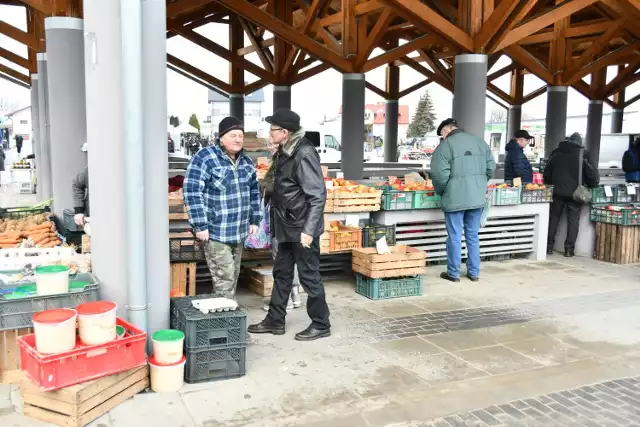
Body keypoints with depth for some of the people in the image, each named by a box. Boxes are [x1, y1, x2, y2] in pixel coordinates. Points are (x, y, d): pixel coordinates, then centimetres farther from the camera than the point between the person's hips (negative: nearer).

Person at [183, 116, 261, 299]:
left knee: (233, 277, 15)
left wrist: (254, 220, 13)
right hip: (216, 232, -7)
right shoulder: (205, 157, -13)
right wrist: (200, 225, -19)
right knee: (224, 278, -6)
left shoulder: (245, 160, 9)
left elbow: (254, 191, 18)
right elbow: (192, 191, -17)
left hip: (239, 231, 7)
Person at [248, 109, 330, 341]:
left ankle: (321, 325, 18)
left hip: (302, 228, -9)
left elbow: (318, 195, -21)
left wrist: (308, 230, -25)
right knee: (281, 274, 17)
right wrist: (275, 222, 20)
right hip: (287, 227, 9)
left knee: (309, 277, 3)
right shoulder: (285, 152, 8)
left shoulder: (304, 154, -19)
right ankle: (275, 321, 30)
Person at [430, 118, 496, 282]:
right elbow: (490, 166, 10)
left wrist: (440, 191, 2)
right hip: (478, 198, 5)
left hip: (455, 199, -5)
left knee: (455, 238, 5)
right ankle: (474, 272, 22)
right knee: (473, 236, 15)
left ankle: (453, 273, 13)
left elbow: (440, 174, -14)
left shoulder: (445, 145, -8)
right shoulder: (479, 141, 10)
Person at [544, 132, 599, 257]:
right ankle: (569, 249, 3)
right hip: (575, 192, -2)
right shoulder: (583, 155, -2)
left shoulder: (557, 153, 8)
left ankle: (549, 246, 10)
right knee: (573, 220, 4)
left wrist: (550, 184, 25)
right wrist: (592, 184, 14)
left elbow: (547, 173, 12)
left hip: (558, 191, 2)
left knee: (553, 218, 10)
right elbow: (592, 174, -3)